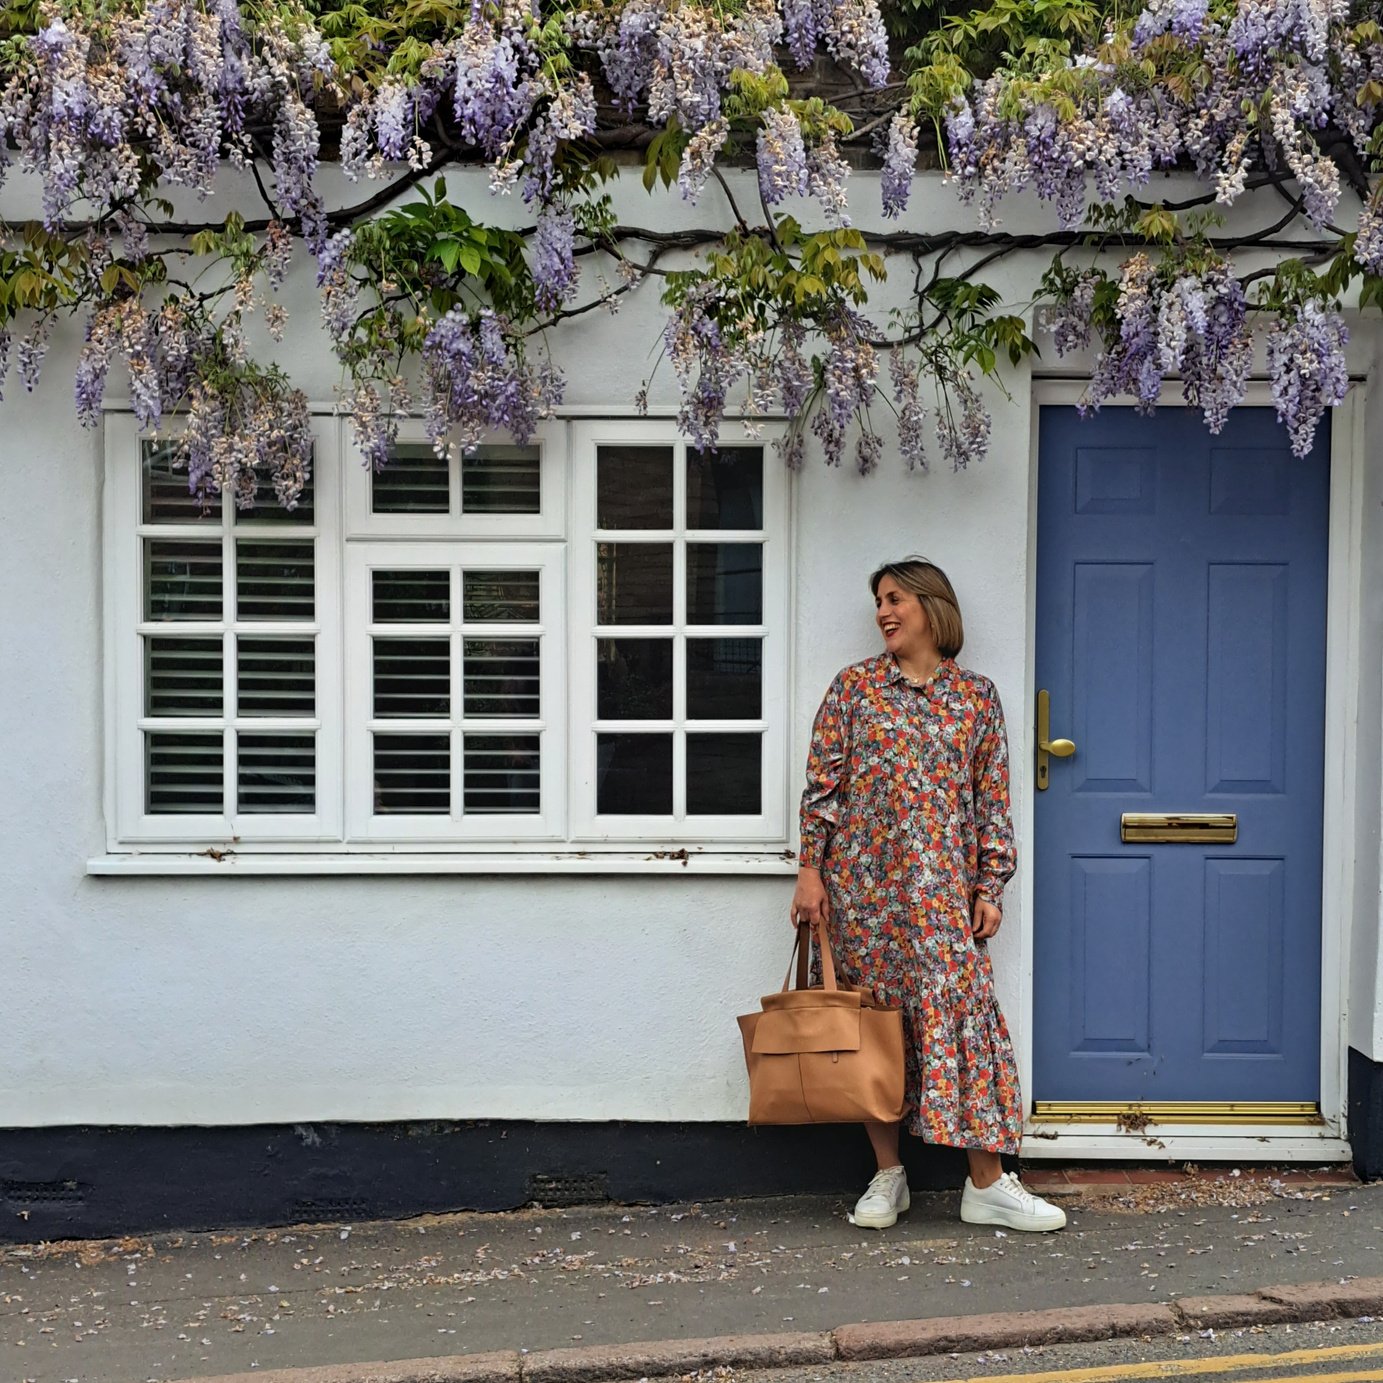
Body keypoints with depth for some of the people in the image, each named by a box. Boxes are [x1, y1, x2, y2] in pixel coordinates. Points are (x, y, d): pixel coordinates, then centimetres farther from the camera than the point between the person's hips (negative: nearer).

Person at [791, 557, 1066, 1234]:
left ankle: (988, 1184, 2)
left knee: (962, 1010, -5)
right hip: (861, 880, 0)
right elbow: (822, 782, 3)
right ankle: (888, 1175, 16)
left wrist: (990, 887, 2)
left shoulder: (976, 695, 7)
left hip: (943, 886, 0)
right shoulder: (854, 685, 5)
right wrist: (810, 870, -3)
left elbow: (992, 799, 7)